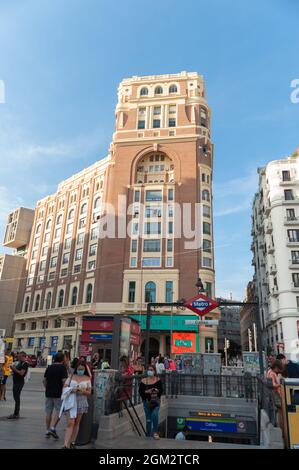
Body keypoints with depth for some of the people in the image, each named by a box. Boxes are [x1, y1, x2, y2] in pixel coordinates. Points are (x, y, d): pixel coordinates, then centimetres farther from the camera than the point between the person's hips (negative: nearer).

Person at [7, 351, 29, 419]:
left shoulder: (25, 364, -13)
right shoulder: (18, 363, 15)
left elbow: (21, 373, -21)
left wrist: (15, 369, -22)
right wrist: (12, 368, 3)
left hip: (19, 382, -9)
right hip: (15, 381, 9)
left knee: (17, 398, -6)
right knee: (16, 398, 14)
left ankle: (16, 414, 0)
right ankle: (16, 413, 24)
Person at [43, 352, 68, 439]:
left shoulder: (49, 367, 8)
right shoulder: (63, 368, -11)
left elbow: (44, 380, 11)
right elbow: (64, 381, -17)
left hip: (49, 393, 6)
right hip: (59, 394, -6)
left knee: (48, 412, 12)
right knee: (58, 411, 4)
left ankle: (47, 430, 17)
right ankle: (53, 428, -6)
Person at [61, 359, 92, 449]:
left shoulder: (87, 379, 2)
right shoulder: (71, 377, 2)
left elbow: (89, 392, 3)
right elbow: (64, 388, 1)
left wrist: (83, 391, -18)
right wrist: (71, 390, -18)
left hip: (81, 403, 2)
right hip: (71, 402, -2)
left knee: (77, 423, 11)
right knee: (70, 423, -8)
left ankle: (72, 442, 25)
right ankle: (66, 445, -6)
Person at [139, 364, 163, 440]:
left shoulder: (158, 380, 1)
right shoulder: (143, 381, 1)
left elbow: (161, 390, -3)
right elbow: (140, 391, -3)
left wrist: (156, 391, -23)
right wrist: (146, 391, -19)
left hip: (156, 401, -1)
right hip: (147, 402, 1)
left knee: (154, 414, -25)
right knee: (148, 419, 8)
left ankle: (155, 432, -9)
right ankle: (148, 435, 26)